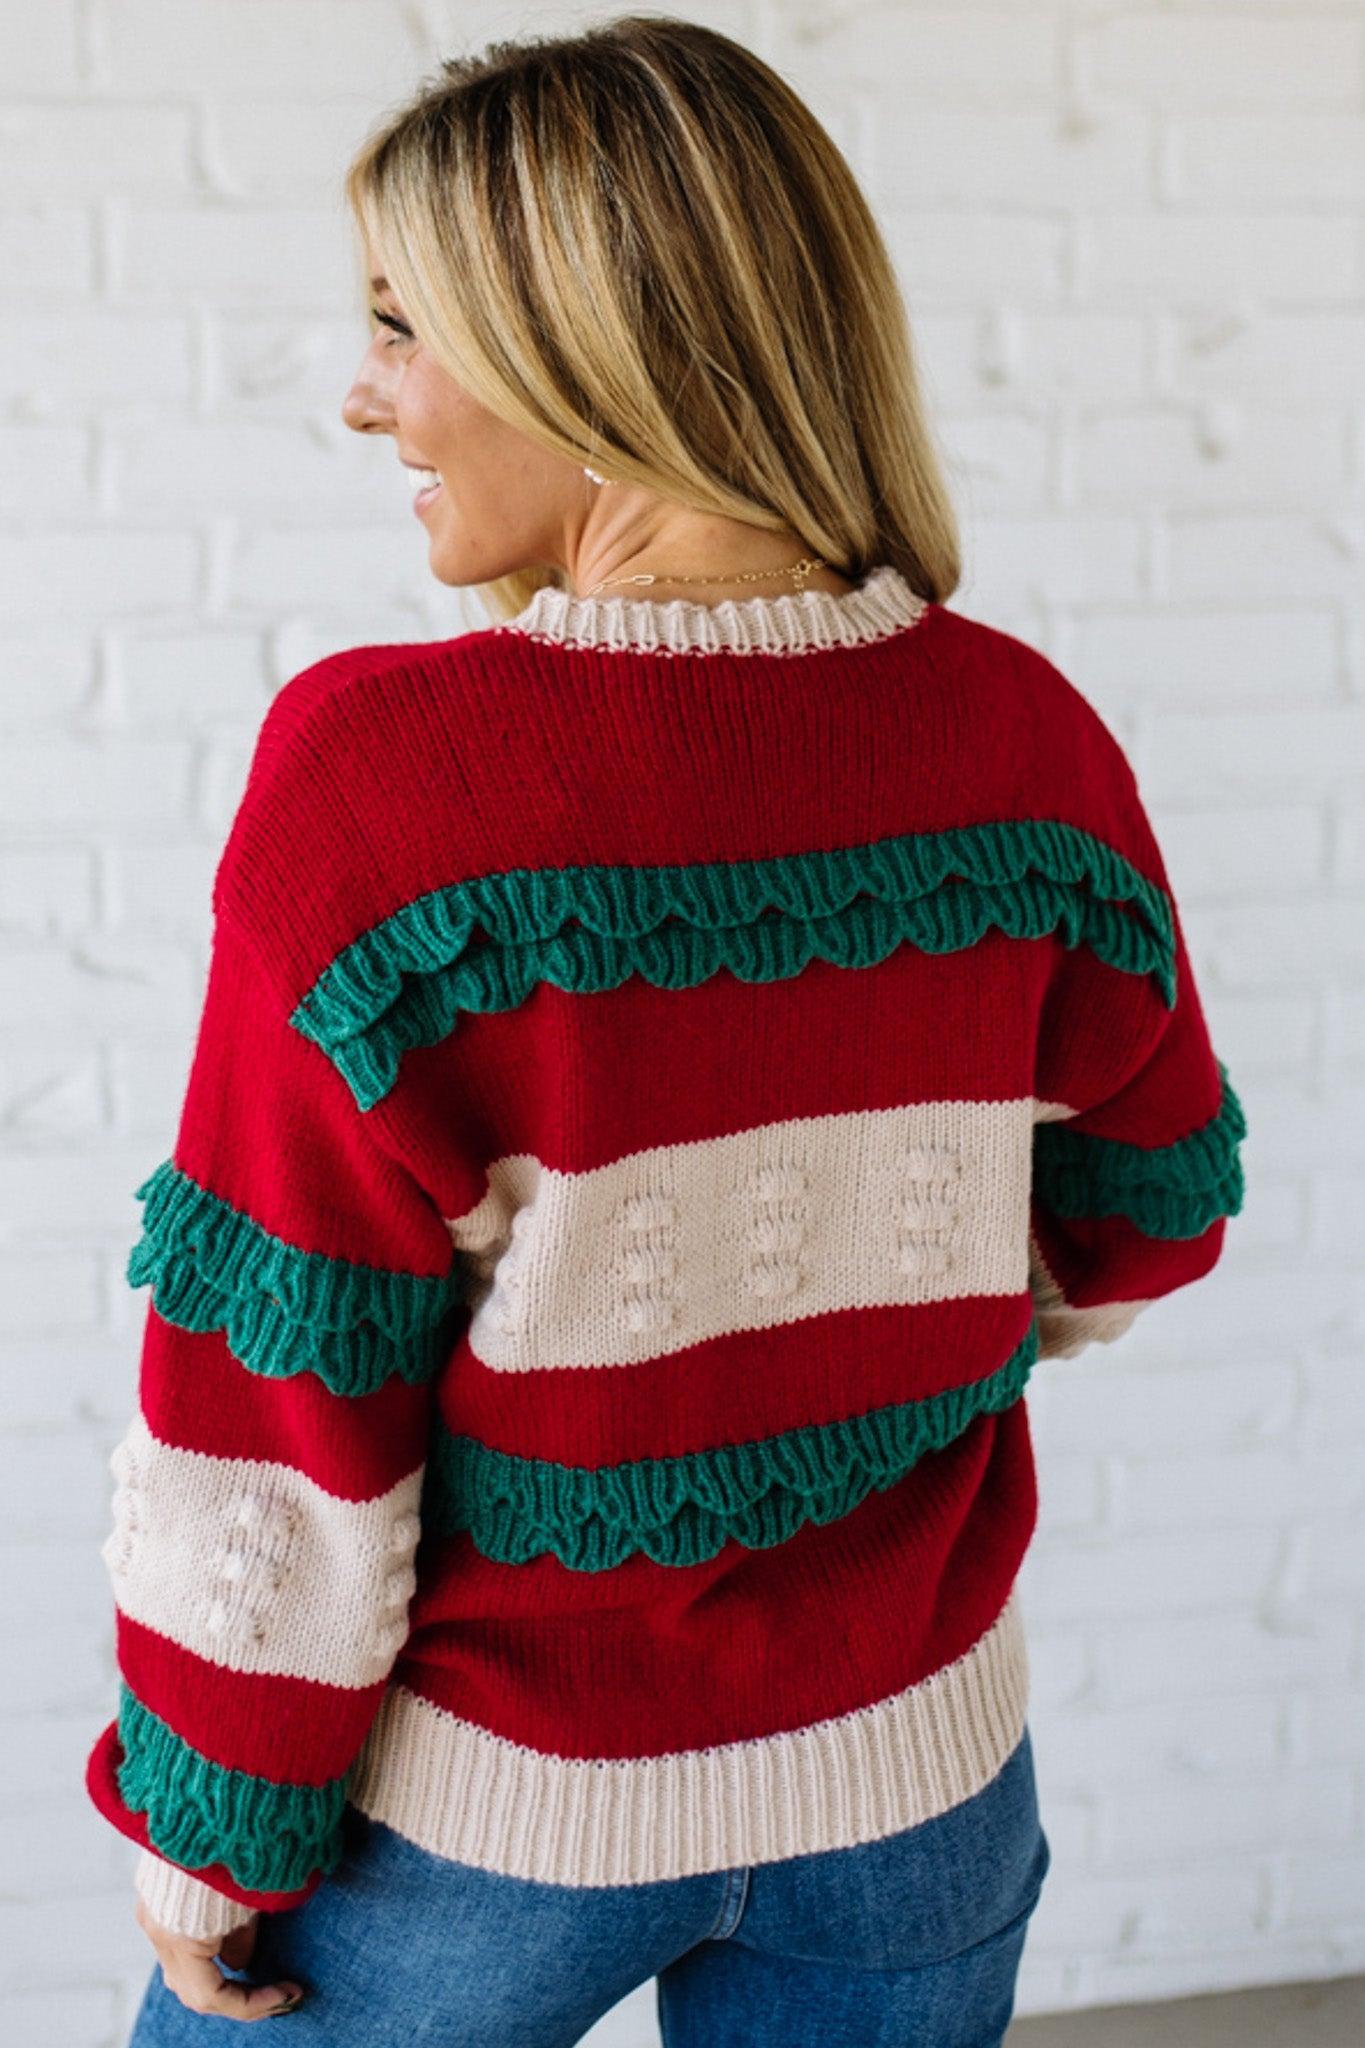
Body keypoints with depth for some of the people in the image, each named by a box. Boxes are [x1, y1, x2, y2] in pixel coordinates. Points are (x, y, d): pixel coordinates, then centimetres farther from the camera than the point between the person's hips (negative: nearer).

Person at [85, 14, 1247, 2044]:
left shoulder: (383, 771, -24)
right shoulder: (1029, 741, -10)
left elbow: (281, 1385, -19)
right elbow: (1145, 1218, 4)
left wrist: (206, 1833, -4)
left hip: (486, 1799, -3)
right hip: (908, 1787, 4)